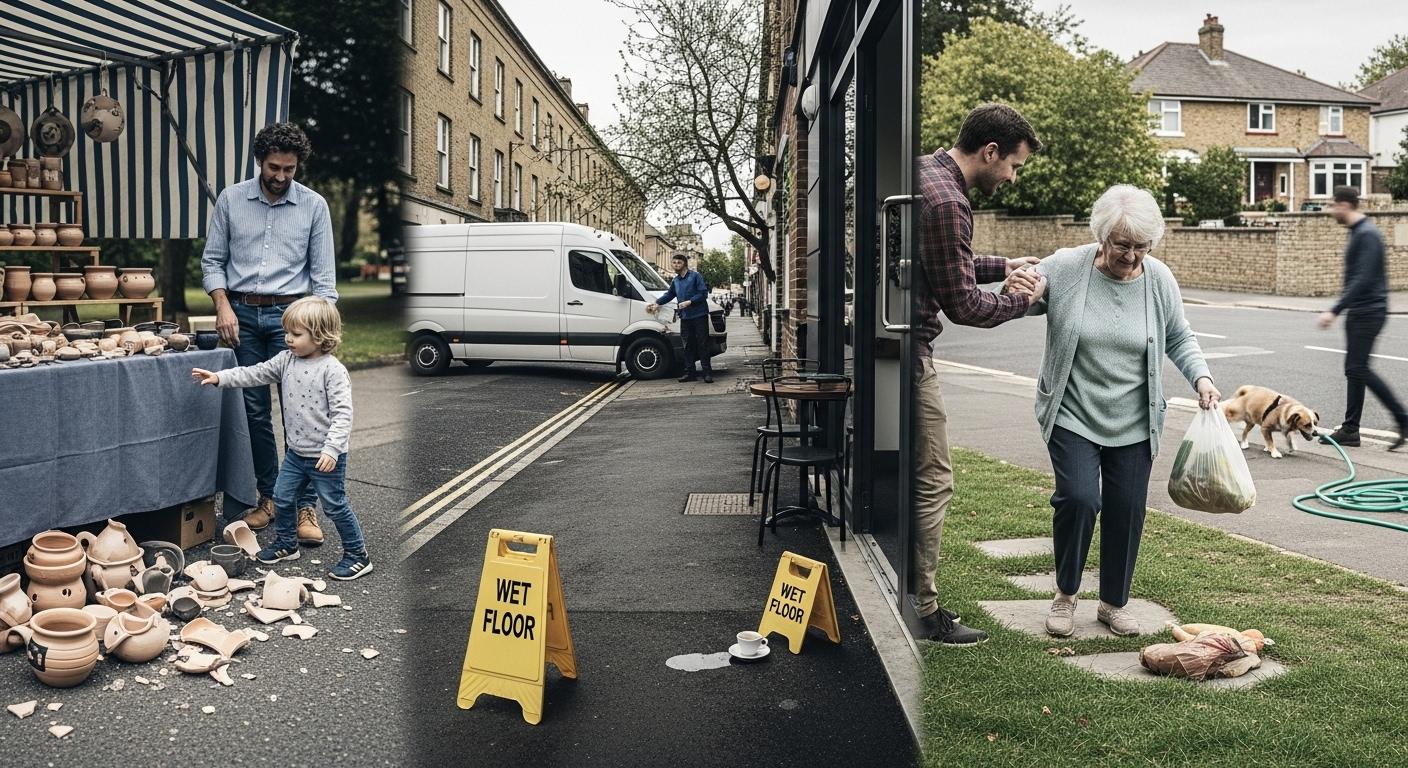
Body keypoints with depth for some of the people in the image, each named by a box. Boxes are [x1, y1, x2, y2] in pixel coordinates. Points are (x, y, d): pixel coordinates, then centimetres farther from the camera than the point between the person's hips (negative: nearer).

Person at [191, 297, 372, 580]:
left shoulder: (333, 370, -19)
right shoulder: (286, 360, 3)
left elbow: (342, 413, -22)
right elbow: (255, 374, 8)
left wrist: (332, 448, -29)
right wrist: (219, 377, -2)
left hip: (325, 456, -7)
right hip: (296, 452, 7)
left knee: (335, 506, 1)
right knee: (282, 497, 16)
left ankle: (357, 555, 13)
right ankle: (286, 544, 37)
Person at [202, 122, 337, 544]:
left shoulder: (314, 205, 2)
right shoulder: (231, 199, 5)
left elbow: (323, 275, 2)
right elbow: (212, 260, 9)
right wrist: (223, 306, -5)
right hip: (242, 314, 2)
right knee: (254, 411, 7)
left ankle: (306, 506, -1)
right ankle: (267, 496, 18)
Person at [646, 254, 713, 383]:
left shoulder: (695, 276, -4)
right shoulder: (675, 281, 17)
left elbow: (703, 293, -11)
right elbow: (669, 294, 31)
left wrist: (689, 302, -17)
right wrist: (656, 303, 21)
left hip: (699, 315, -6)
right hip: (685, 317, 6)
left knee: (702, 344, -6)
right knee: (688, 345, 7)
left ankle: (708, 373, -4)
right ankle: (689, 373, 11)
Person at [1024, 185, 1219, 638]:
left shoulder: (1159, 280, -2)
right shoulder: (1065, 268, -10)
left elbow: (1179, 339, 12)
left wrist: (1201, 378, -4)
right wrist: (1017, 289, -22)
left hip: (1134, 424, 3)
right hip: (1073, 416, -3)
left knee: (1127, 510, 5)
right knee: (1079, 499, -15)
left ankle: (1114, 603, 26)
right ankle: (1065, 594, 10)